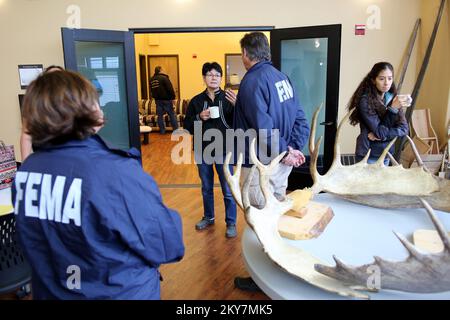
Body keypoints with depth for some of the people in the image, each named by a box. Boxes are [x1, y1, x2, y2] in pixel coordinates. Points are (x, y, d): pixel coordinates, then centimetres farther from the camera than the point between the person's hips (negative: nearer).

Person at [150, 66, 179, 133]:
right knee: (172, 114, 2)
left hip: (157, 100, 6)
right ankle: (176, 129, 5)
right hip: (166, 99, -6)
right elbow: (170, 89, -15)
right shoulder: (164, 78, -13)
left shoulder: (151, 79, 8)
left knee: (160, 115, 9)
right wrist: (173, 97, -8)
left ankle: (162, 130, 11)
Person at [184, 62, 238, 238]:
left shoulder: (228, 98, -6)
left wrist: (237, 106, -28)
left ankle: (231, 223, 20)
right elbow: (187, 126, 3)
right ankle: (208, 217, 38)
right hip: (203, 151, 3)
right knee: (206, 188, 19)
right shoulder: (196, 101, 2)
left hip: (224, 151, -3)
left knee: (228, 190, 5)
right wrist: (199, 117, -14)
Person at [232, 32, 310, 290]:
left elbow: (263, 126, -26)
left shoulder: (253, 80, -16)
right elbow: (301, 119, 6)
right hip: (282, 163, 9)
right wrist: (295, 149, -1)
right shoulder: (282, 76, 9)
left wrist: (285, 151, -15)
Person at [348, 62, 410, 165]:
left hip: (386, 155, 6)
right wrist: (392, 109, -25)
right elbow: (380, 132, -18)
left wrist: (381, 134, -18)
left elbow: (404, 129, -3)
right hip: (368, 156, -6)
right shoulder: (365, 101, -16)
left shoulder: (393, 98, 2)